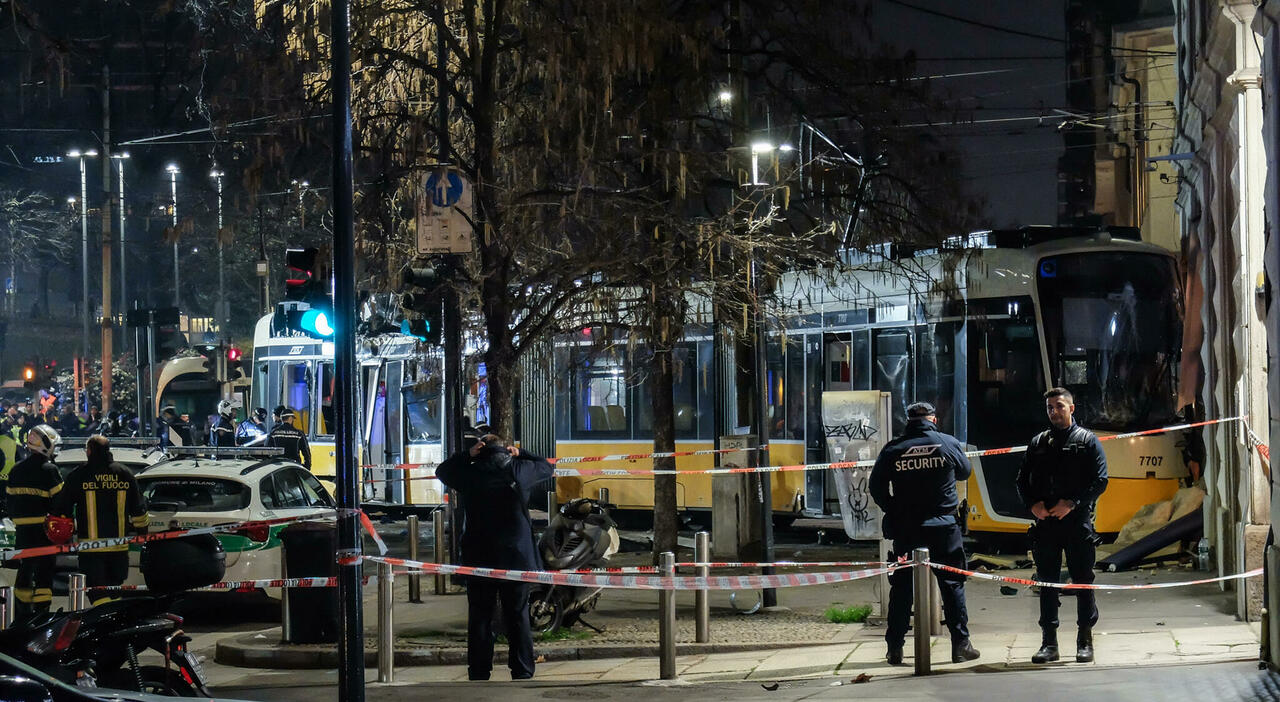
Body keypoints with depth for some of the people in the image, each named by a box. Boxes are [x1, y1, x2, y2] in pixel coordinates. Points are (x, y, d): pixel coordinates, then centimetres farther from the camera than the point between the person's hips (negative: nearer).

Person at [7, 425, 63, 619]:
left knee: (24, 571, 14)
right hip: (44, 529, -6)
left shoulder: (16, 471, 10)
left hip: (22, 530, 6)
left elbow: (9, 502, 16)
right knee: (44, 573, -4)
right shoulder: (49, 470, -11)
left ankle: (21, 614, 17)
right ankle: (41, 614, -8)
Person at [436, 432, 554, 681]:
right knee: (518, 618, 7)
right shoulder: (518, 470, -4)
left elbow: (442, 471, 16)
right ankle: (522, 673, 6)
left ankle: (479, 675, 5)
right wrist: (520, 454, 20)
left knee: (479, 619, 6)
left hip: (479, 558, 0)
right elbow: (545, 467, 15)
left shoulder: (470, 474, -3)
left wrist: (467, 454, 14)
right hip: (517, 558, 0)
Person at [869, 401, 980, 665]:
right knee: (952, 584, 7)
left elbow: (877, 487, 1)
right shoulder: (949, 443, -2)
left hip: (905, 528, 1)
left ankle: (895, 648, 7)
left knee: (901, 586, 7)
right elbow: (964, 472, 15)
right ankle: (960, 645, 5)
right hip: (943, 526, -1)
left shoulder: (893, 449, -1)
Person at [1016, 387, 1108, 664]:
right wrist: (1032, 504, -5)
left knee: (1083, 581, 0)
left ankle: (1085, 641, 7)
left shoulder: (1087, 441, 4)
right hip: (1045, 522, 3)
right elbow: (1023, 480, 14)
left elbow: (1100, 480, -4)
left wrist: (1072, 503, -14)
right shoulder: (1038, 443, 15)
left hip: (1077, 520, -3)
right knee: (1047, 582, 4)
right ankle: (1049, 643, 8)